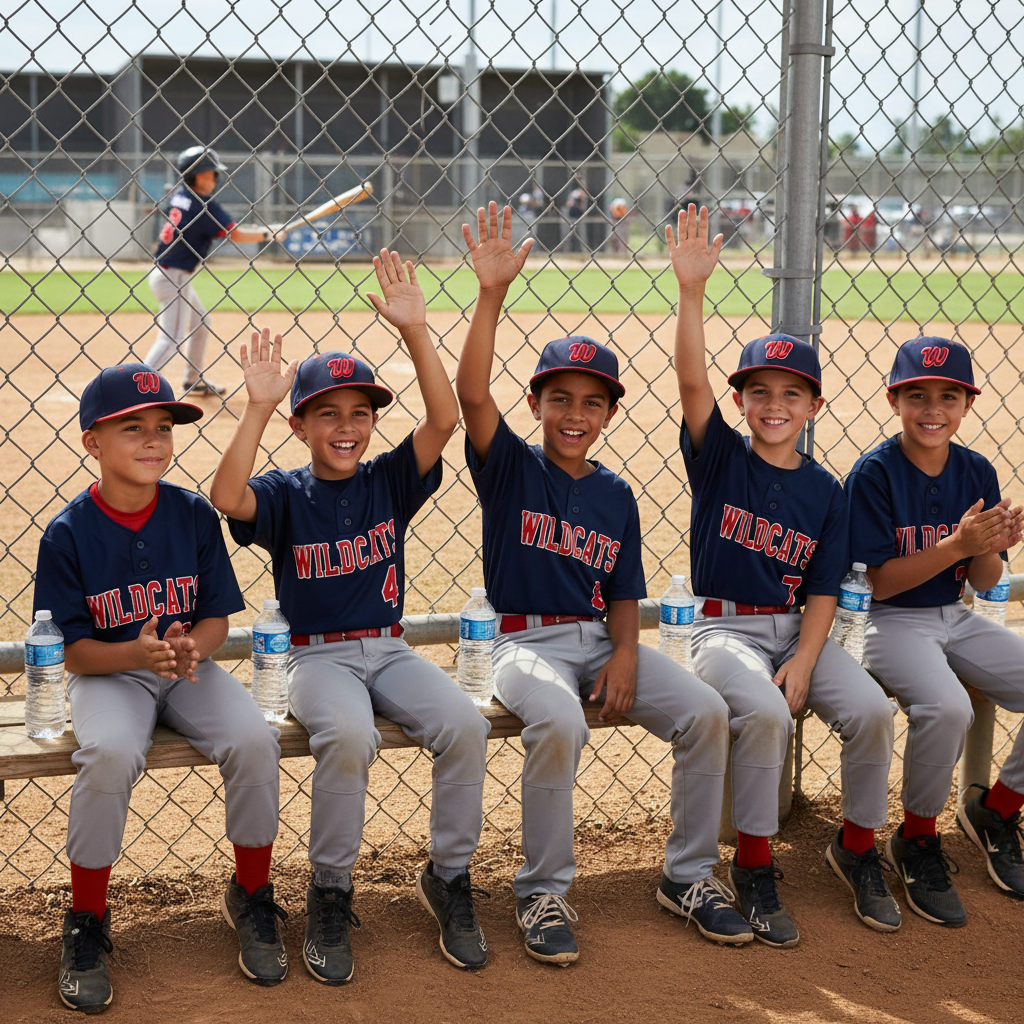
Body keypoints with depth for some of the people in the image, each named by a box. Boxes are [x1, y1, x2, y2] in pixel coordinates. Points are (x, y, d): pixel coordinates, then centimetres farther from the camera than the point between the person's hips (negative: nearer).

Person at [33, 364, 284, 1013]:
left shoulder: (194, 515, -2)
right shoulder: (68, 533, -9)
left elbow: (217, 619, 2)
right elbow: (73, 649, -8)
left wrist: (190, 649, -22)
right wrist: (136, 653, -28)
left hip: (190, 668, 2)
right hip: (108, 674, -2)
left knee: (253, 741, -25)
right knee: (109, 754, -33)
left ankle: (252, 900, 1)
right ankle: (87, 925, -11)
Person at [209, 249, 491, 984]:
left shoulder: (389, 481, 4)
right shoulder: (286, 495, -2)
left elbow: (445, 420, -11)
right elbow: (227, 497, -25)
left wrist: (415, 330, -19)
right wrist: (259, 406, -29)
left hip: (389, 649, 3)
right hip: (318, 656, -3)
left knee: (464, 725, -24)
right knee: (347, 736, -34)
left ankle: (449, 880, -3)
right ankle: (330, 896, -14)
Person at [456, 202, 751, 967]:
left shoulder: (616, 495, 10)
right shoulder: (511, 467, -1)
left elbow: (623, 593, 11)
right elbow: (472, 393, -19)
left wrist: (624, 657, -9)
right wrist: (493, 294, -28)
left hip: (601, 638, 5)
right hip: (528, 641, -4)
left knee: (706, 711, -15)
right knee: (558, 722, -36)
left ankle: (689, 876, 3)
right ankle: (543, 893, -17)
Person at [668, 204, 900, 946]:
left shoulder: (825, 491, 4)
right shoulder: (720, 457, -2)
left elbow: (823, 592, 2)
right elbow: (692, 381, -19)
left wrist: (803, 662, -15)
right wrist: (691, 291, -32)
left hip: (796, 629, 3)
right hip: (725, 627, -3)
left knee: (871, 710, -19)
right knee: (764, 713, -32)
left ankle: (857, 850, 7)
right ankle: (754, 867, -12)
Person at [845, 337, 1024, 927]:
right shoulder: (874, 473, -13)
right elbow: (880, 582, -15)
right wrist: (955, 545, -26)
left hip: (955, 618, 6)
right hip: (891, 623, -6)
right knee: (945, 708, -33)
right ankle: (918, 842, -8)